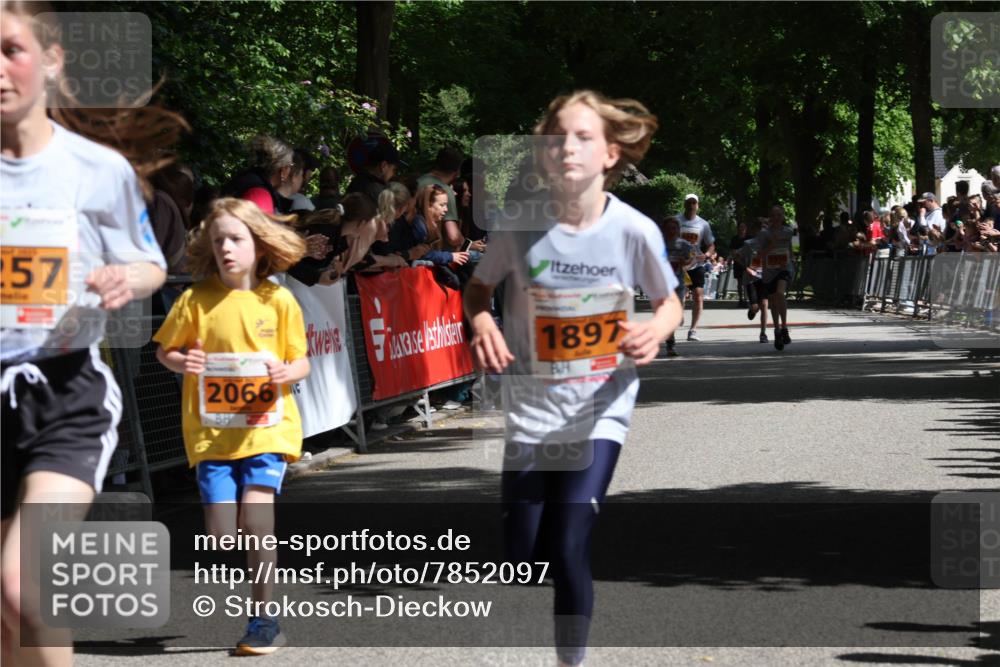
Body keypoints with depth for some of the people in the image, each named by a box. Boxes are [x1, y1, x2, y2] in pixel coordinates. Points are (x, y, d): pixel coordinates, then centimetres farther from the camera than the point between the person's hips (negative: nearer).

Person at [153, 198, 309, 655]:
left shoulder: (279, 301, -2)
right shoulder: (196, 300, -1)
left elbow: (300, 361, 6)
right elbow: (164, 350, 8)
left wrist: (287, 373, -16)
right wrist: (181, 362, -13)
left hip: (266, 427, -1)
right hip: (211, 431, 1)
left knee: (255, 523, -13)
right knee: (221, 534, -4)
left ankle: (264, 621, 0)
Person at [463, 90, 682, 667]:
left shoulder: (634, 230, -12)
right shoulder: (521, 225, -10)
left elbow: (670, 302, 4)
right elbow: (478, 288, 7)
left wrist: (656, 331, -19)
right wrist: (482, 323, -15)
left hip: (600, 408, -1)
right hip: (531, 402, 2)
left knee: (569, 553, -10)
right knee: (520, 559, 5)